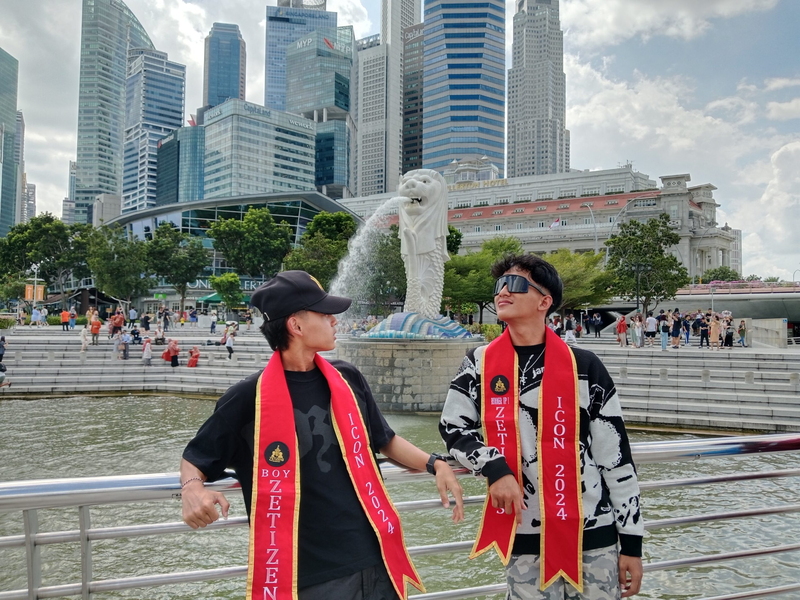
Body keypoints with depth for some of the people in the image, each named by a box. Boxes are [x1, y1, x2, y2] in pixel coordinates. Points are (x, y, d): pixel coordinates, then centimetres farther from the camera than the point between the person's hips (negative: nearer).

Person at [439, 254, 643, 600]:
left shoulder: (583, 366, -4)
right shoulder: (479, 364, 1)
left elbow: (616, 458, -1)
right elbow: (452, 427, 6)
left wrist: (632, 541, 1)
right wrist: (494, 468, -13)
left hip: (593, 534, -1)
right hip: (525, 537, 1)